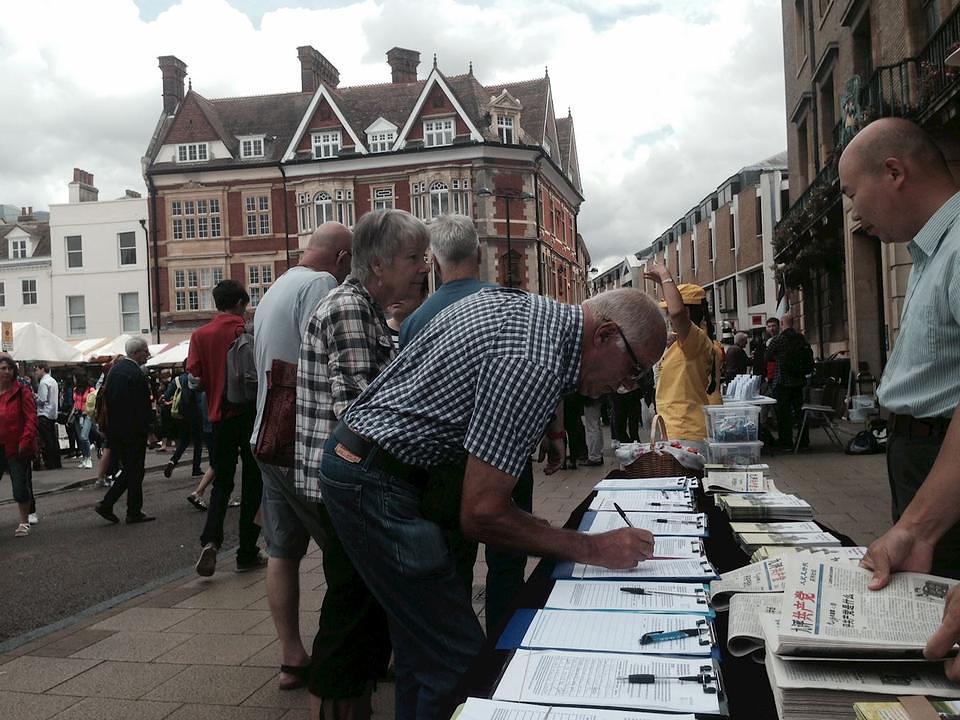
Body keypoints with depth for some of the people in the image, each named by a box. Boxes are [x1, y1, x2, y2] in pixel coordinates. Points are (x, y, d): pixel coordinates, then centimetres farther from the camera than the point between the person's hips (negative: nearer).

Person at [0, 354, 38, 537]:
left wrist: (25, 441, -18)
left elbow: (31, 418, -9)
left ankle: (24, 522, 19)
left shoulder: (22, 391, -5)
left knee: (20, 486, 4)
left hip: (16, 448, -4)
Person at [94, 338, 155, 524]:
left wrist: (111, 424, 17)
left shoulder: (114, 369, 9)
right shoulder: (137, 374, -18)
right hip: (133, 430, -8)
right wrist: (147, 427, -8)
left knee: (128, 469, 17)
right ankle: (134, 513, 10)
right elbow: (143, 406, -19)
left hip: (114, 428, 8)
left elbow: (106, 395, 13)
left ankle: (106, 504, 10)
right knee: (135, 471, 2)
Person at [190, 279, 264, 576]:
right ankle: (247, 553, 12)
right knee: (252, 484, 8)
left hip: (221, 417, 2)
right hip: (251, 415, -2)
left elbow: (196, 380, -6)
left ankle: (210, 540, -7)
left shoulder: (200, 335, -1)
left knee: (222, 482, 15)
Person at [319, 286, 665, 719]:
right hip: (377, 485, -10)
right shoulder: (534, 363, -25)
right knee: (459, 663, -6)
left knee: (420, 647, 19)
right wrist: (593, 549, -17)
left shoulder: (522, 304, 4)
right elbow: (481, 516, -24)